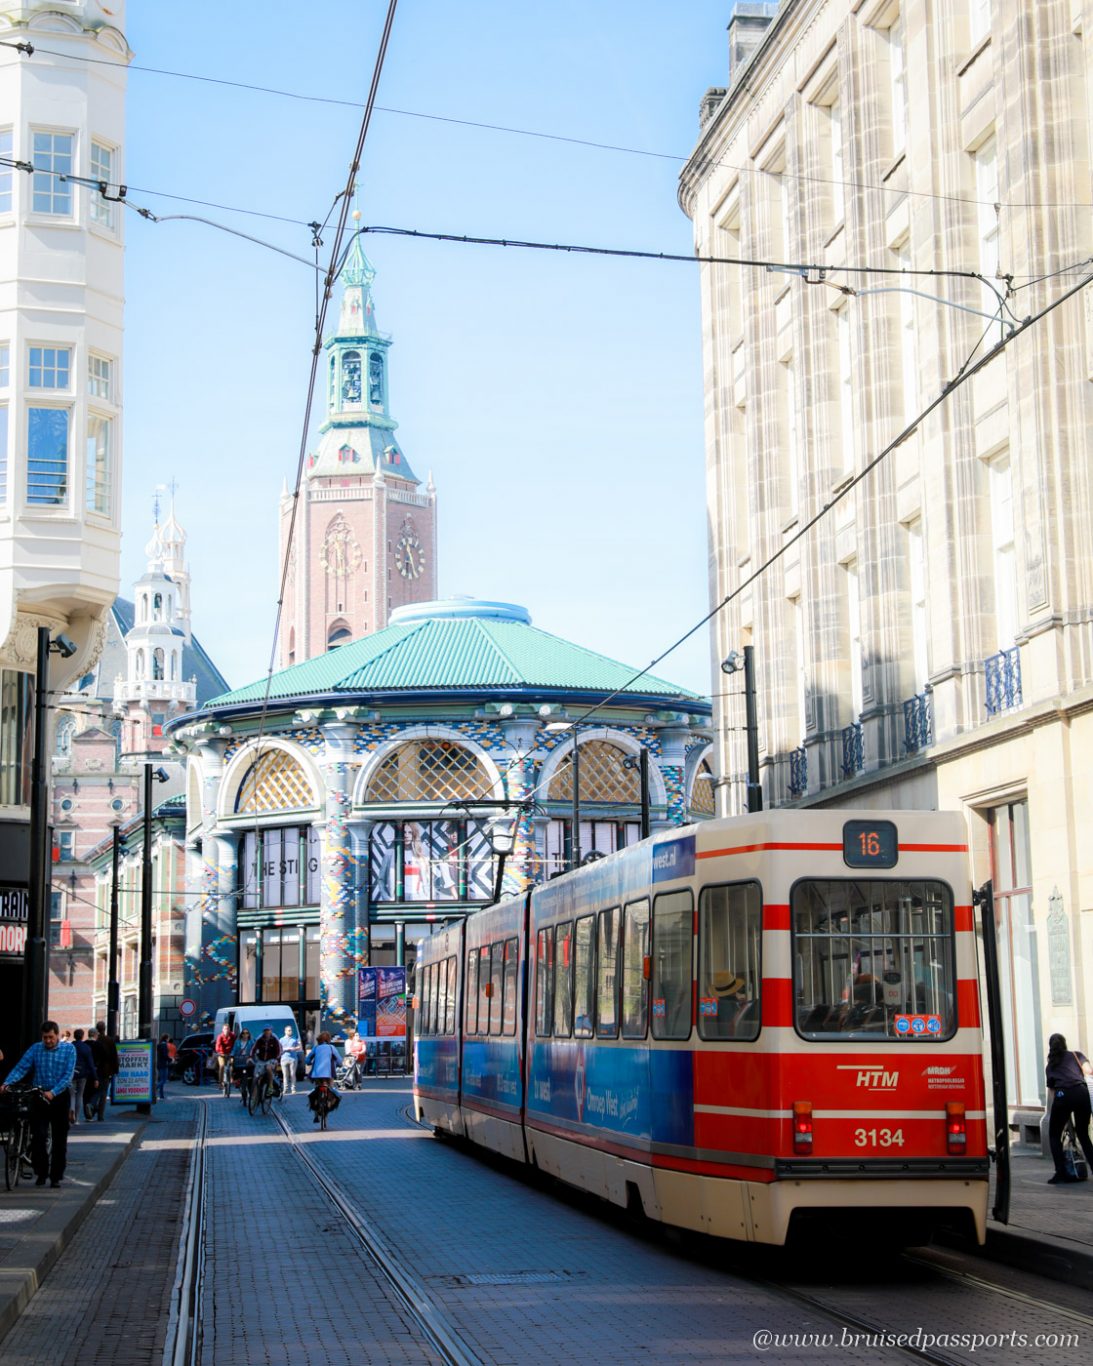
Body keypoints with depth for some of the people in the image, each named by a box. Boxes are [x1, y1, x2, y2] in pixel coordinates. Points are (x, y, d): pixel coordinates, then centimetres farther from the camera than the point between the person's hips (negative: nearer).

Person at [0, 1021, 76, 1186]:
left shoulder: (68, 1049, -3)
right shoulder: (35, 1049, 2)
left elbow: (68, 1075, -12)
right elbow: (21, 1068, -8)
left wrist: (53, 1092, -24)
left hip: (60, 1097, -1)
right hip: (39, 1097, 1)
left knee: (59, 1139, 4)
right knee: (38, 1137, -5)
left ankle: (56, 1176, 12)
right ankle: (41, 1173, 11)